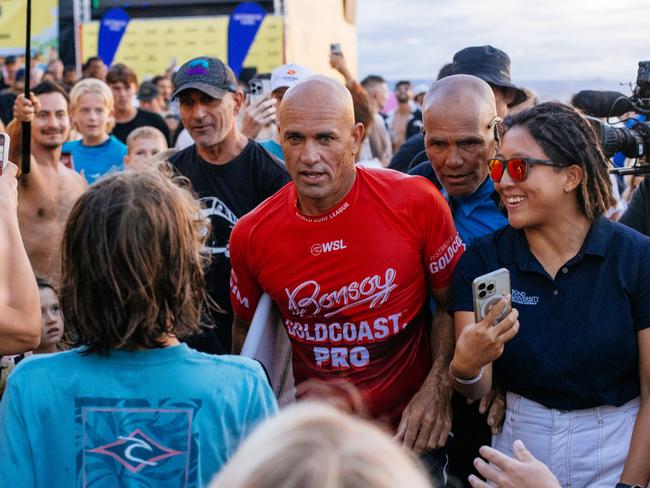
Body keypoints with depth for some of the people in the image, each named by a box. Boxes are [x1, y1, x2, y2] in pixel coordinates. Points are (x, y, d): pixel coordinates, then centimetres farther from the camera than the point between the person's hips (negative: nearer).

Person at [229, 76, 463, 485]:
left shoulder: (417, 202, -15)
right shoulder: (252, 235, -8)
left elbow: (451, 302, -4)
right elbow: (245, 328, 9)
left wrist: (438, 387, -15)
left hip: (409, 431, -2)